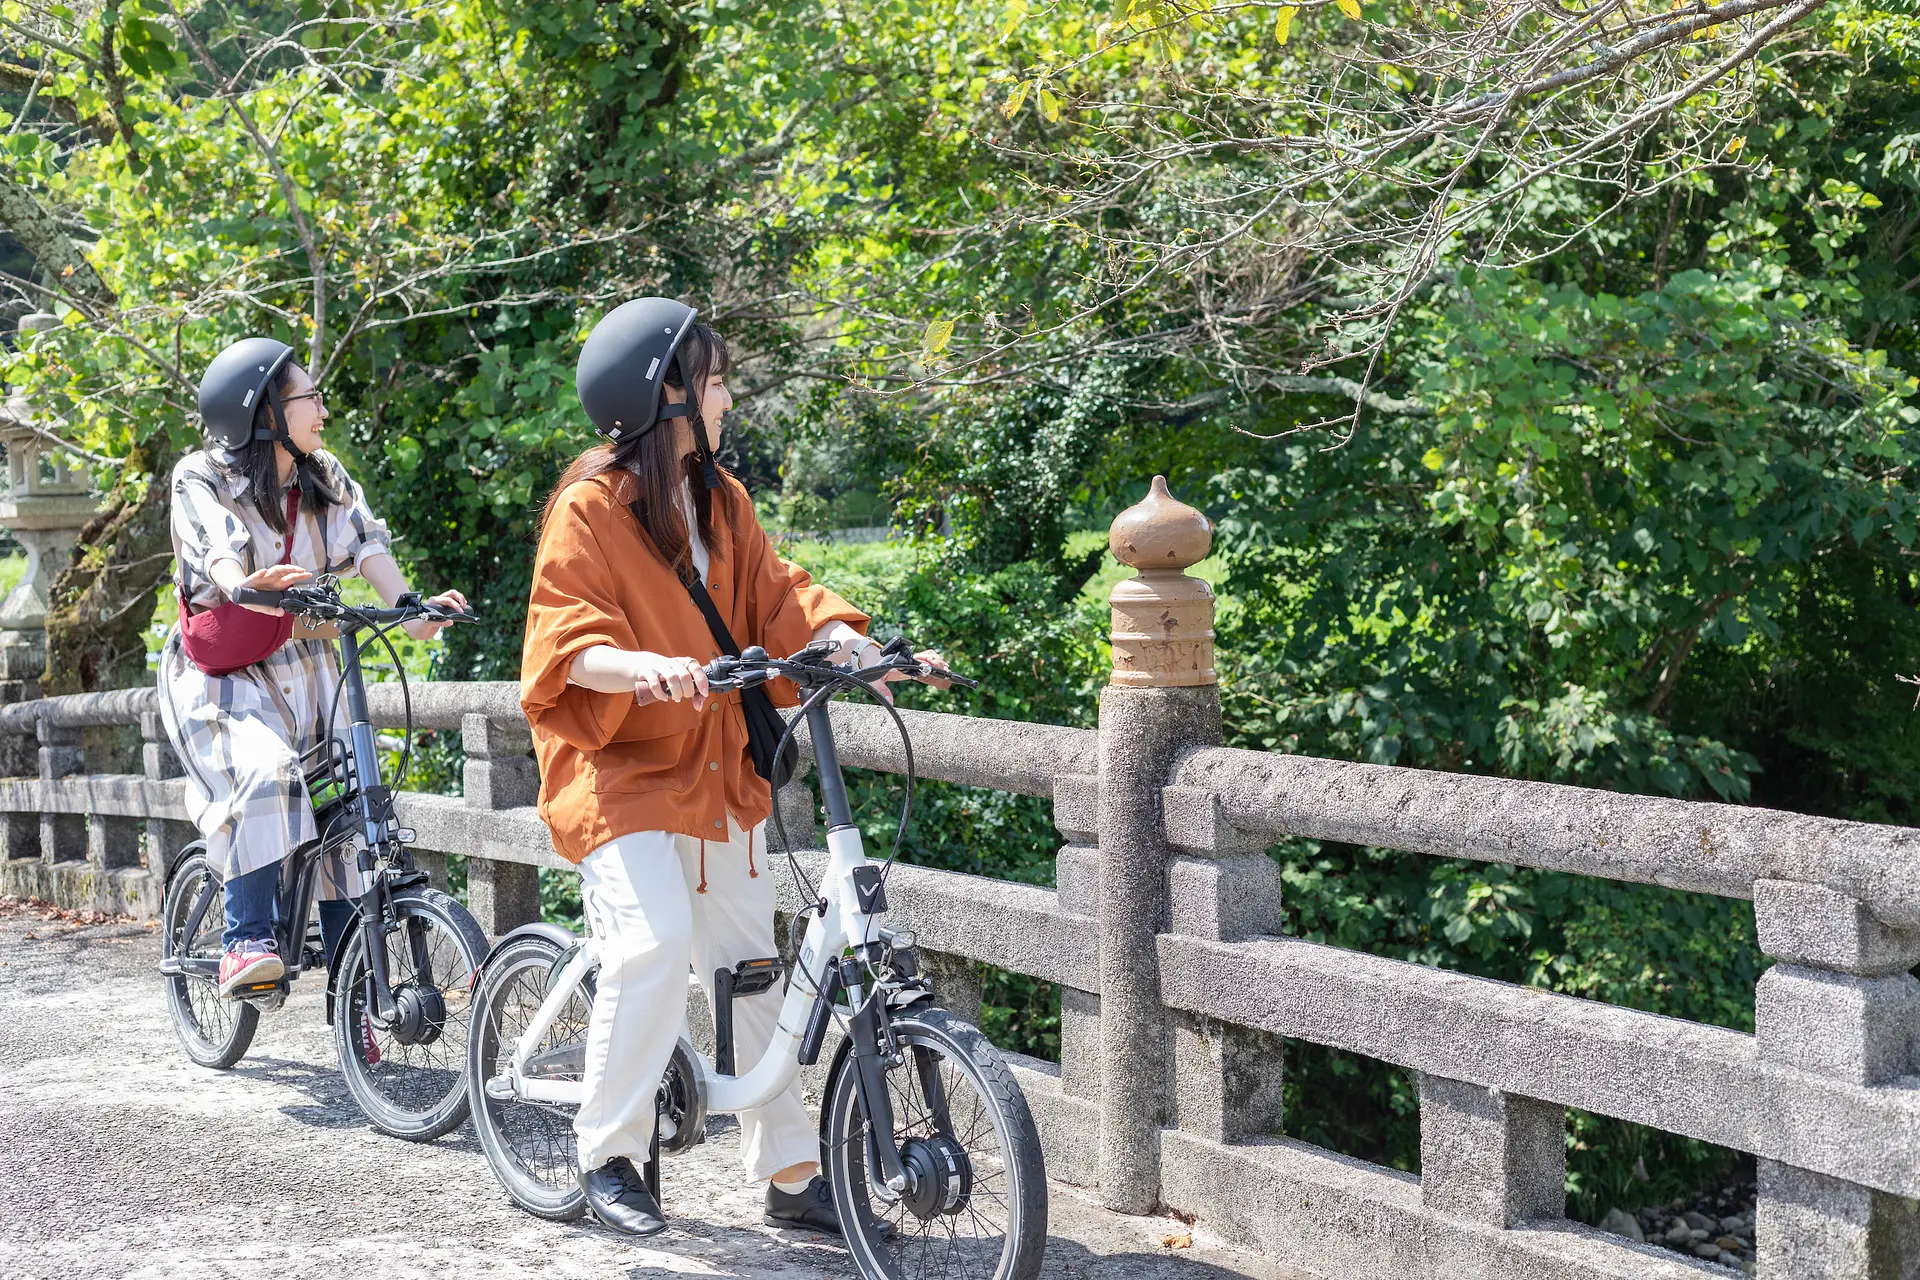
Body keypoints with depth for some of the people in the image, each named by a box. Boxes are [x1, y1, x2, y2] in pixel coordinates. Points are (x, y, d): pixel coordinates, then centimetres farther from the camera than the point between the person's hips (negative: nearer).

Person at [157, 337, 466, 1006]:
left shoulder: (326, 480, 6)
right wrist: (246, 588, -53)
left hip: (306, 670, 5)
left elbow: (366, 544, -11)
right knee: (264, 773, -33)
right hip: (223, 675, -5)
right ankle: (246, 940, -26)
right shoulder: (204, 479, -9)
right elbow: (218, 550, -29)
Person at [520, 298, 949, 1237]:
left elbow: (778, 600, 4)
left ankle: (793, 1176, 18)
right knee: (653, 941, -24)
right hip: (619, 769, -7)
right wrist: (642, 667, -41)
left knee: (751, 966, 8)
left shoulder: (722, 501, 8)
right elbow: (568, 641, -20)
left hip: (716, 773, 7)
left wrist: (861, 650, -13)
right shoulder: (589, 507, -12)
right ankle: (607, 1158, -6)